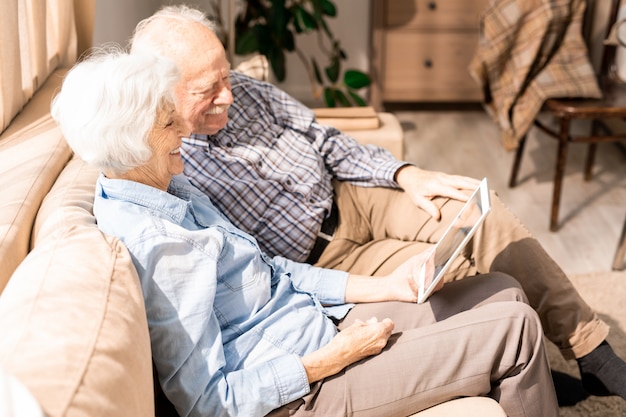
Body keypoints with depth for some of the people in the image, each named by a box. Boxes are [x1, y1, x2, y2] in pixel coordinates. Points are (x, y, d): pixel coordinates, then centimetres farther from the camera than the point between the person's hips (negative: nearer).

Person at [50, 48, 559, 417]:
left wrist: (384, 286, 3)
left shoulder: (170, 188, 5)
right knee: (516, 328, -10)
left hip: (320, 319, 9)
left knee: (503, 289, 10)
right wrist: (333, 359, -19)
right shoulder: (153, 244, -26)